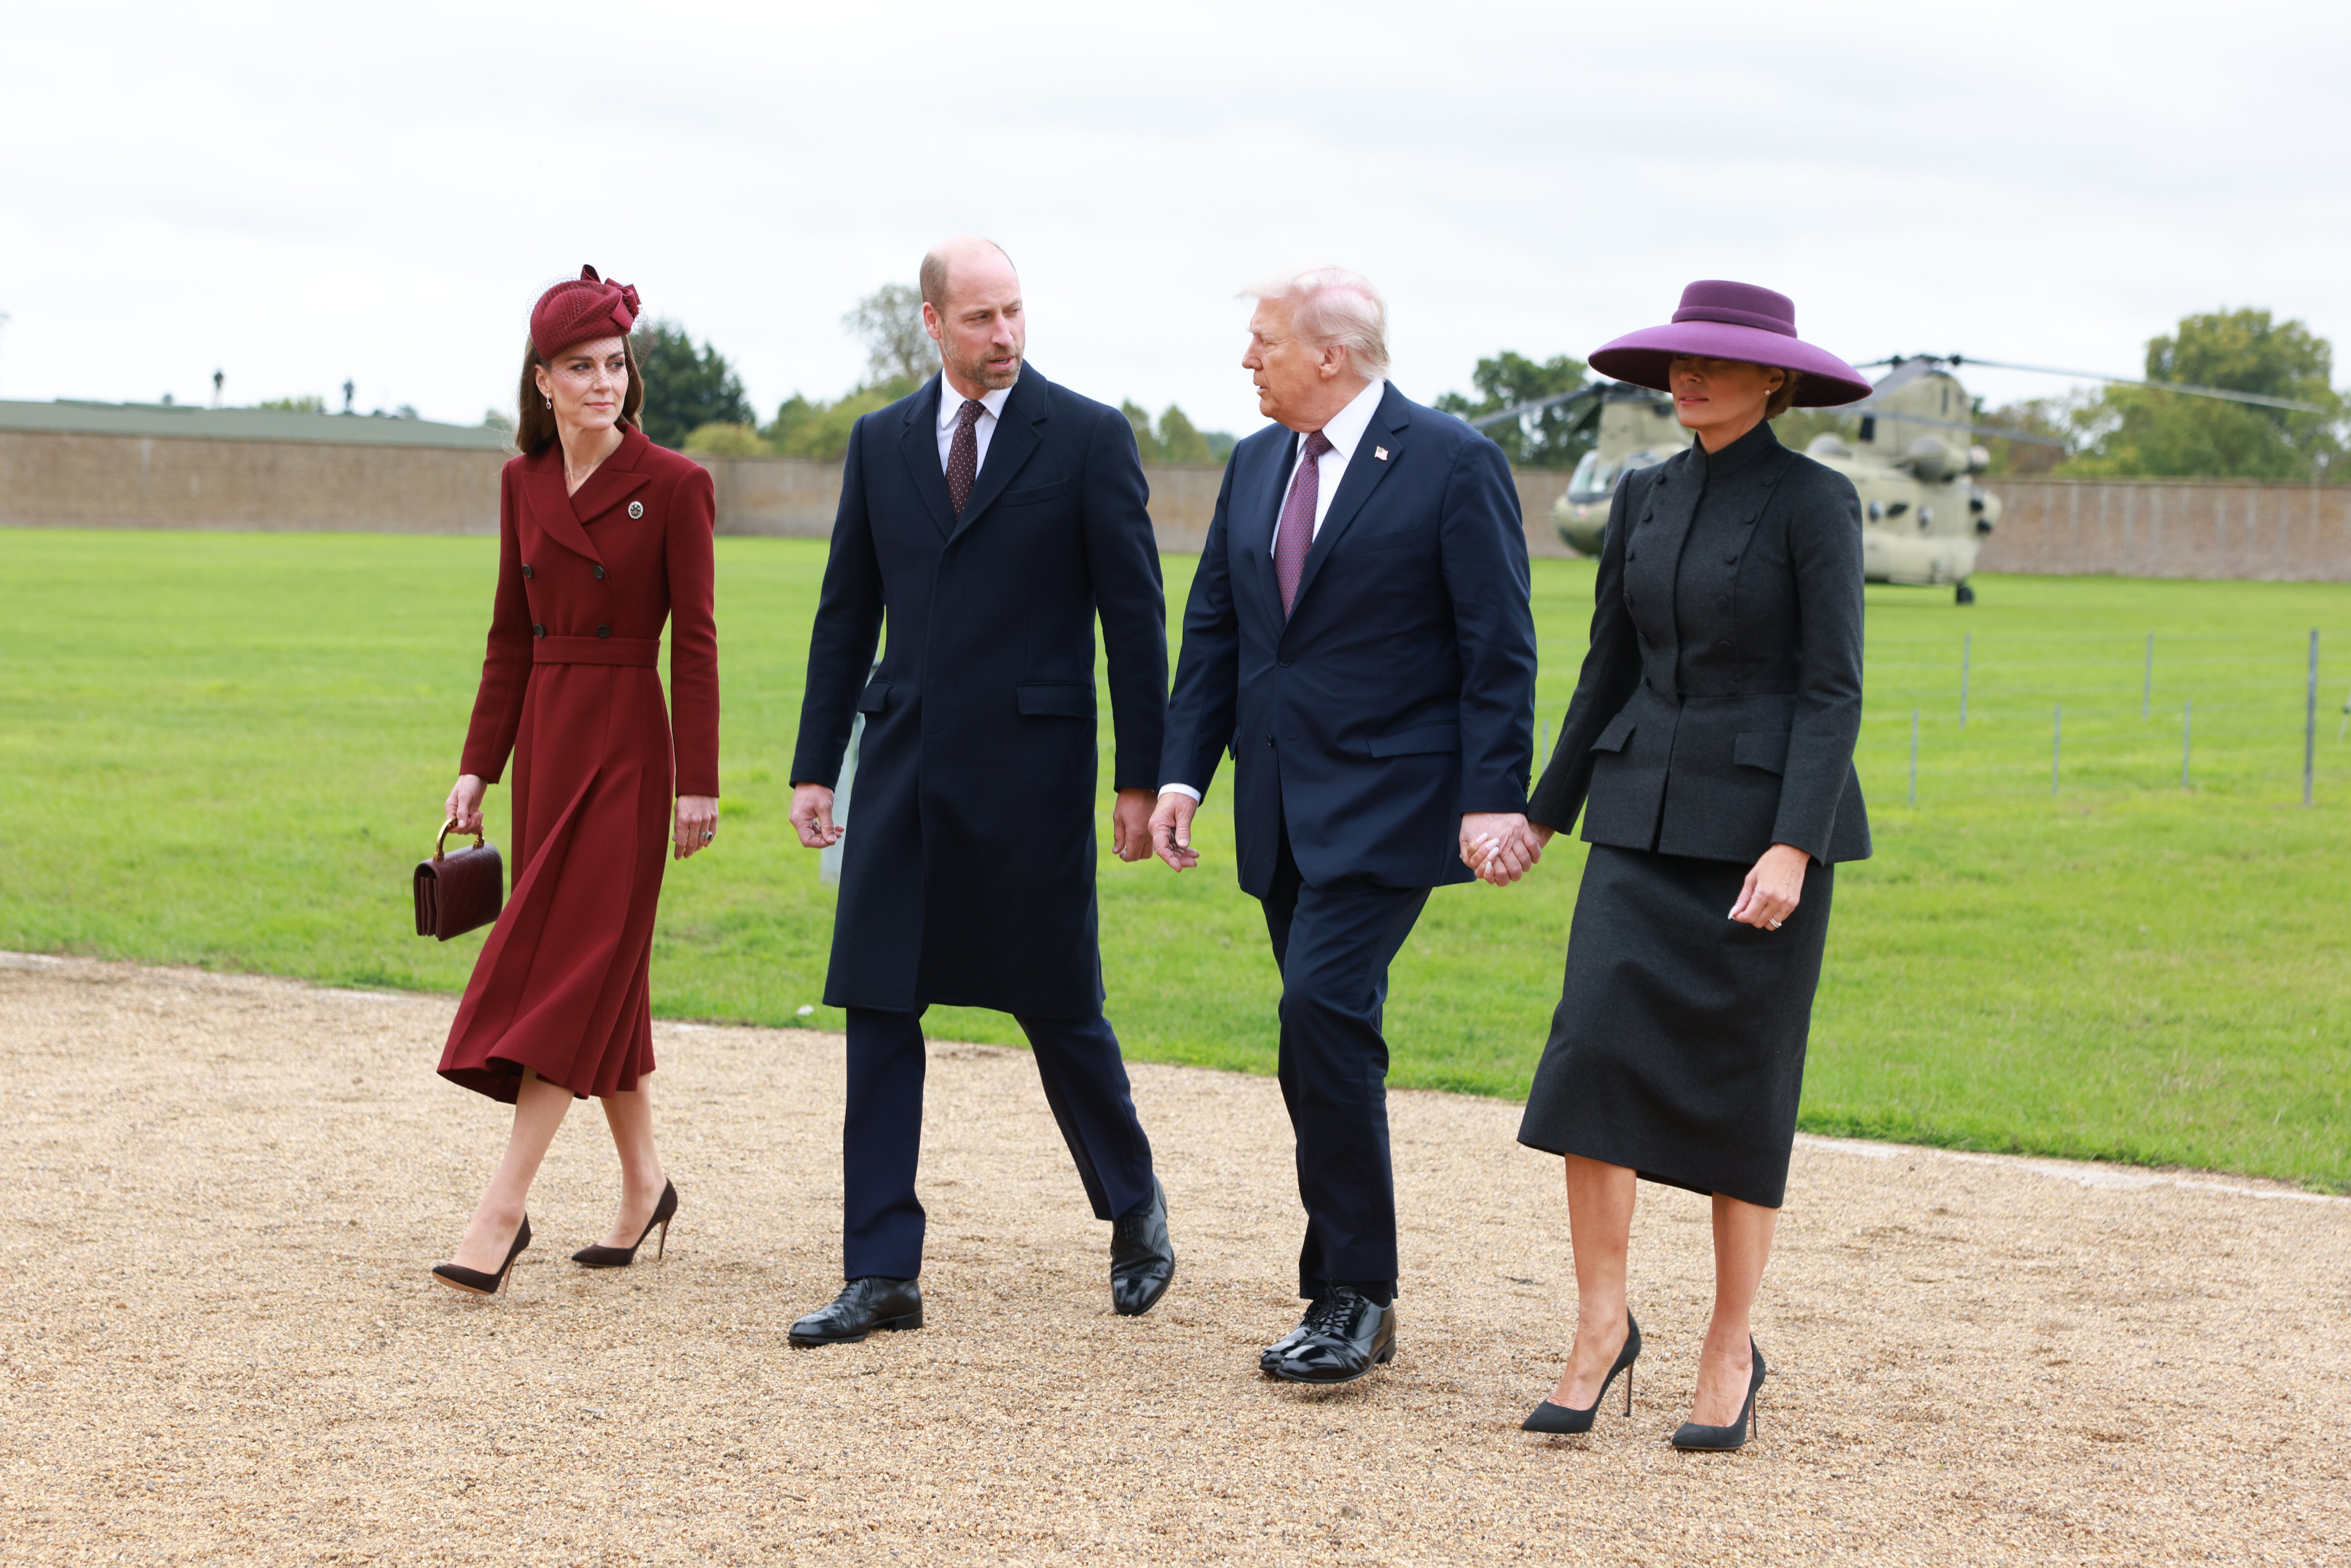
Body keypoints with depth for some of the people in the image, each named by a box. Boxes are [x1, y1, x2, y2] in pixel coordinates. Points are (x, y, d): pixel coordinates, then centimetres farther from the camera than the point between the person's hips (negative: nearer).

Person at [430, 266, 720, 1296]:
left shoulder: (673, 487, -8)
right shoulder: (524, 484, 8)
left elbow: (694, 643, -8)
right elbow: (511, 636, 13)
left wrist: (698, 783, -11)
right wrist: (478, 768, 9)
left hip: (627, 743, -6)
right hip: (544, 738, 6)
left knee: (575, 960, -8)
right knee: (599, 967, 11)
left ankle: (504, 1206, -11)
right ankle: (643, 1181, 23)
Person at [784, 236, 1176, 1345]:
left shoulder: (1089, 438, -2)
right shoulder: (881, 442, 9)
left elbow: (1133, 615, -2)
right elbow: (847, 612, 13)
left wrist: (1142, 777, -5)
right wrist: (814, 765, 9)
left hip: (1030, 765, -4)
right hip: (903, 763, 4)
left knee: (1058, 1007, 4)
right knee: (878, 1011, 1)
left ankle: (1134, 1206, 29)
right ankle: (882, 1276, 6)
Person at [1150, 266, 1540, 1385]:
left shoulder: (1452, 463, -7)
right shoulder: (1256, 466, 13)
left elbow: (1497, 647, -9)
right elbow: (1213, 628, 16)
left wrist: (1493, 798, -15)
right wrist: (1182, 772, 6)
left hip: (1389, 802, -7)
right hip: (1280, 808, 7)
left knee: (1324, 1007, -19)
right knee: (1322, 1038, 8)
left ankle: (1353, 1293, -10)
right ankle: (1350, 1298, 15)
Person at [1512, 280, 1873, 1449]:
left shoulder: (1815, 502, -7)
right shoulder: (1644, 500, 9)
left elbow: (1833, 687, -12)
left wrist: (1793, 847, -21)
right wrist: (1543, 815, 17)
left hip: (1768, 824, -5)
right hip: (1644, 816, 5)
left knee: (1741, 1089, 1)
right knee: (1595, 1050, -9)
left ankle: (1732, 1349, 14)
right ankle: (1602, 1321, 1)